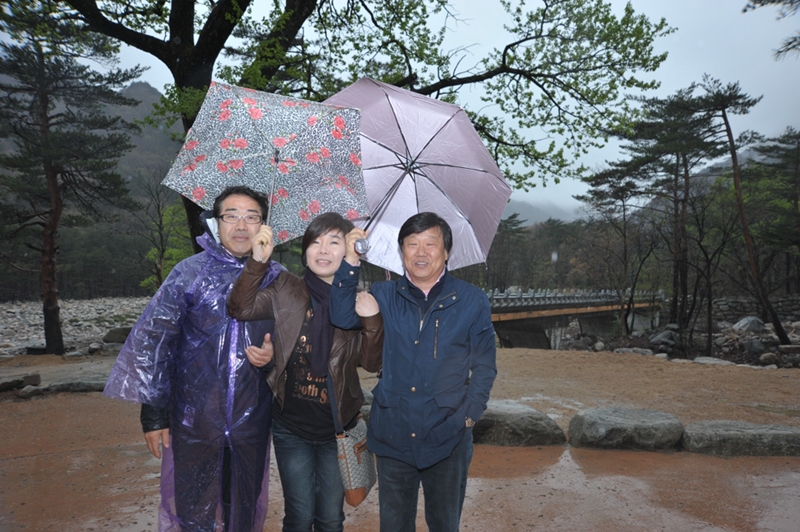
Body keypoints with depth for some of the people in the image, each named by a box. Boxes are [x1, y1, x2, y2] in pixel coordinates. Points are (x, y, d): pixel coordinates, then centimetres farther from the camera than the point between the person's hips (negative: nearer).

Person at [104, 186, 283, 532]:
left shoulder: (277, 279, 1)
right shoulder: (190, 272, -5)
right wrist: (153, 413, -6)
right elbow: (151, 340, -5)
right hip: (193, 422, -1)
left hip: (252, 424, 2)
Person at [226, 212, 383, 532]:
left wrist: (372, 320, -27)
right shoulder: (288, 290, -4)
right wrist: (258, 262, -27)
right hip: (291, 427, 0)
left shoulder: (357, 302, -5)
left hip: (336, 427, 1)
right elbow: (241, 309, -15)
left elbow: (371, 363, -10)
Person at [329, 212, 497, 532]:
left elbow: (485, 365, 1)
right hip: (391, 437, 1)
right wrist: (351, 262, -17)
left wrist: (469, 414, -8)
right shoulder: (383, 296, 3)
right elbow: (342, 318, -10)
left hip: (447, 438, -1)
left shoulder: (472, 301, -2)